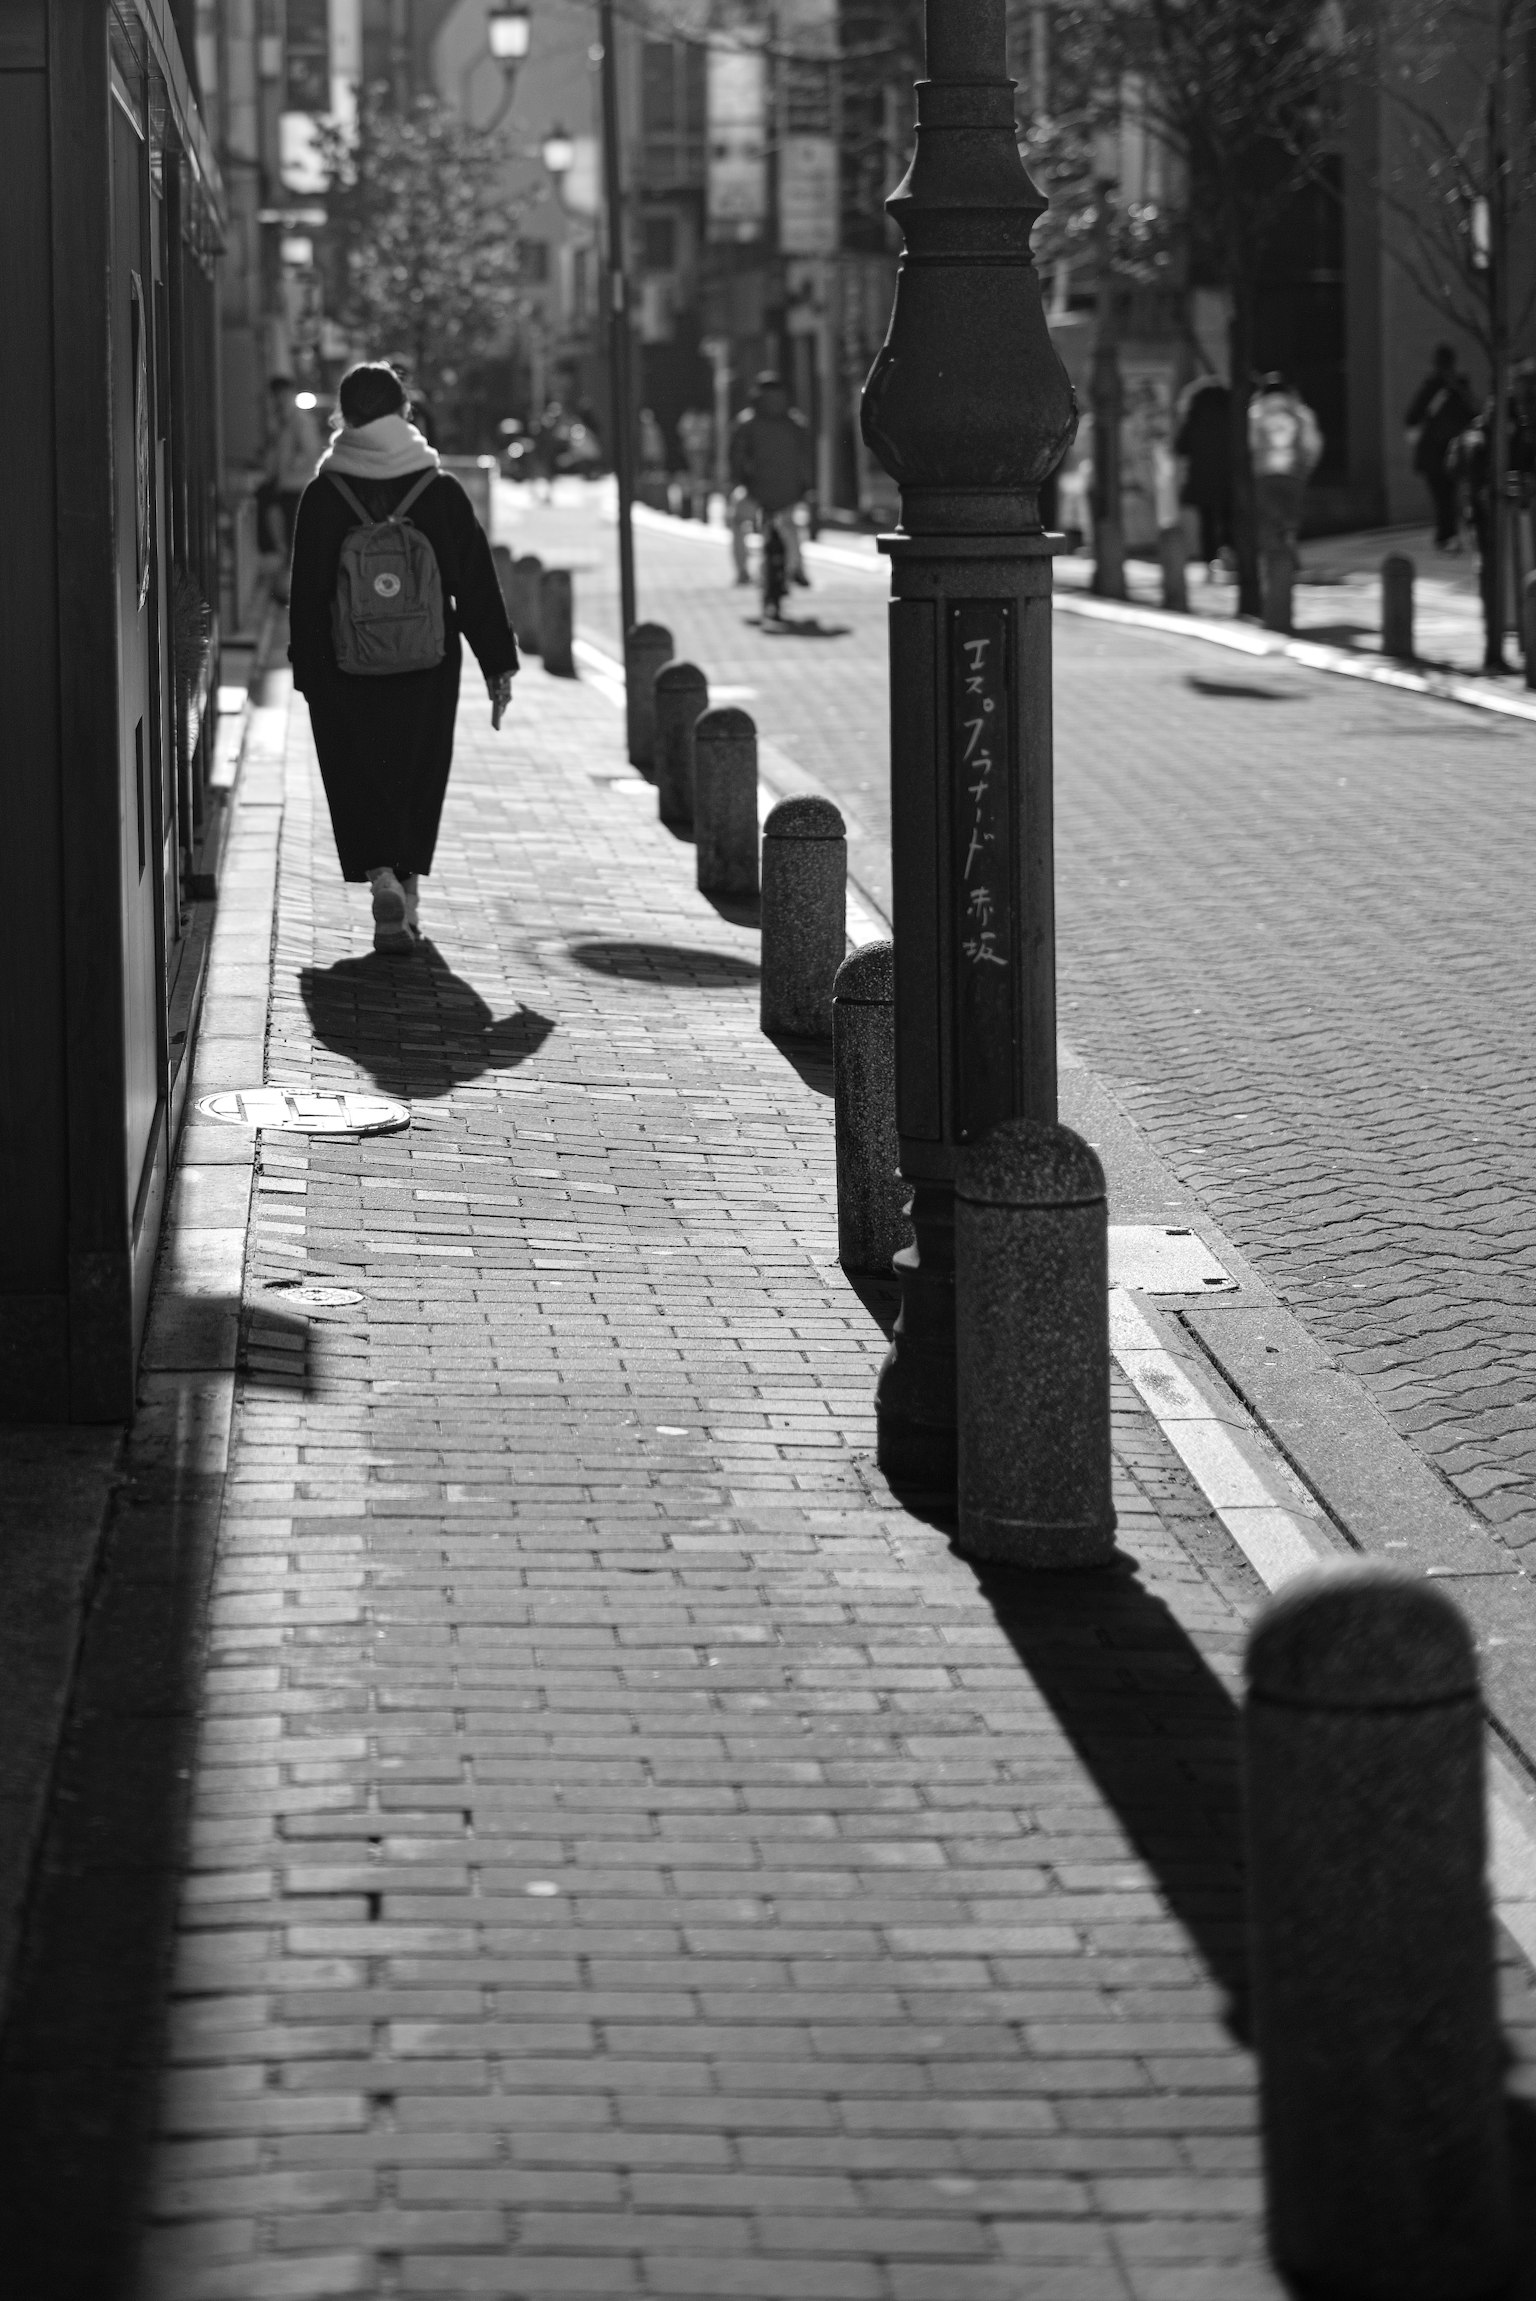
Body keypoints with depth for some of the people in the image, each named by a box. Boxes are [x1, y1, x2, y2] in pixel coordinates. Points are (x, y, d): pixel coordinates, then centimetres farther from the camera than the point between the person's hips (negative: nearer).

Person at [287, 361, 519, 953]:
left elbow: (306, 593, -2)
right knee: (416, 777, 14)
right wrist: (499, 665, 5)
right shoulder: (442, 490, -2)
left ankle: (380, 872, -20)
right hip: (427, 665, 2)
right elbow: (478, 584, 0)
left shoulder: (323, 495, -5)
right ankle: (405, 887, 19)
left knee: (357, 774, 3)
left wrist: (306, 672, 5)